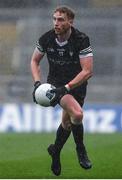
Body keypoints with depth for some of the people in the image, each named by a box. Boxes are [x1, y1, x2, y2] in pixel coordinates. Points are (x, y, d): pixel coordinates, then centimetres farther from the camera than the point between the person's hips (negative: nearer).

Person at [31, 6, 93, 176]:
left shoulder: (82, 40, -20)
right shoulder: (46, 38, -12)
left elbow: (87, 71, -23)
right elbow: (34, 61, 5)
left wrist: (66, 88, -30)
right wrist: (37, 82, -12)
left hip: (77, 84, 1)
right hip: (55, 81, -1)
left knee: (67, 122, 12)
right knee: (77, 114, -26)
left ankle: (55, 151, 41)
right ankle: (80, 149, -2)